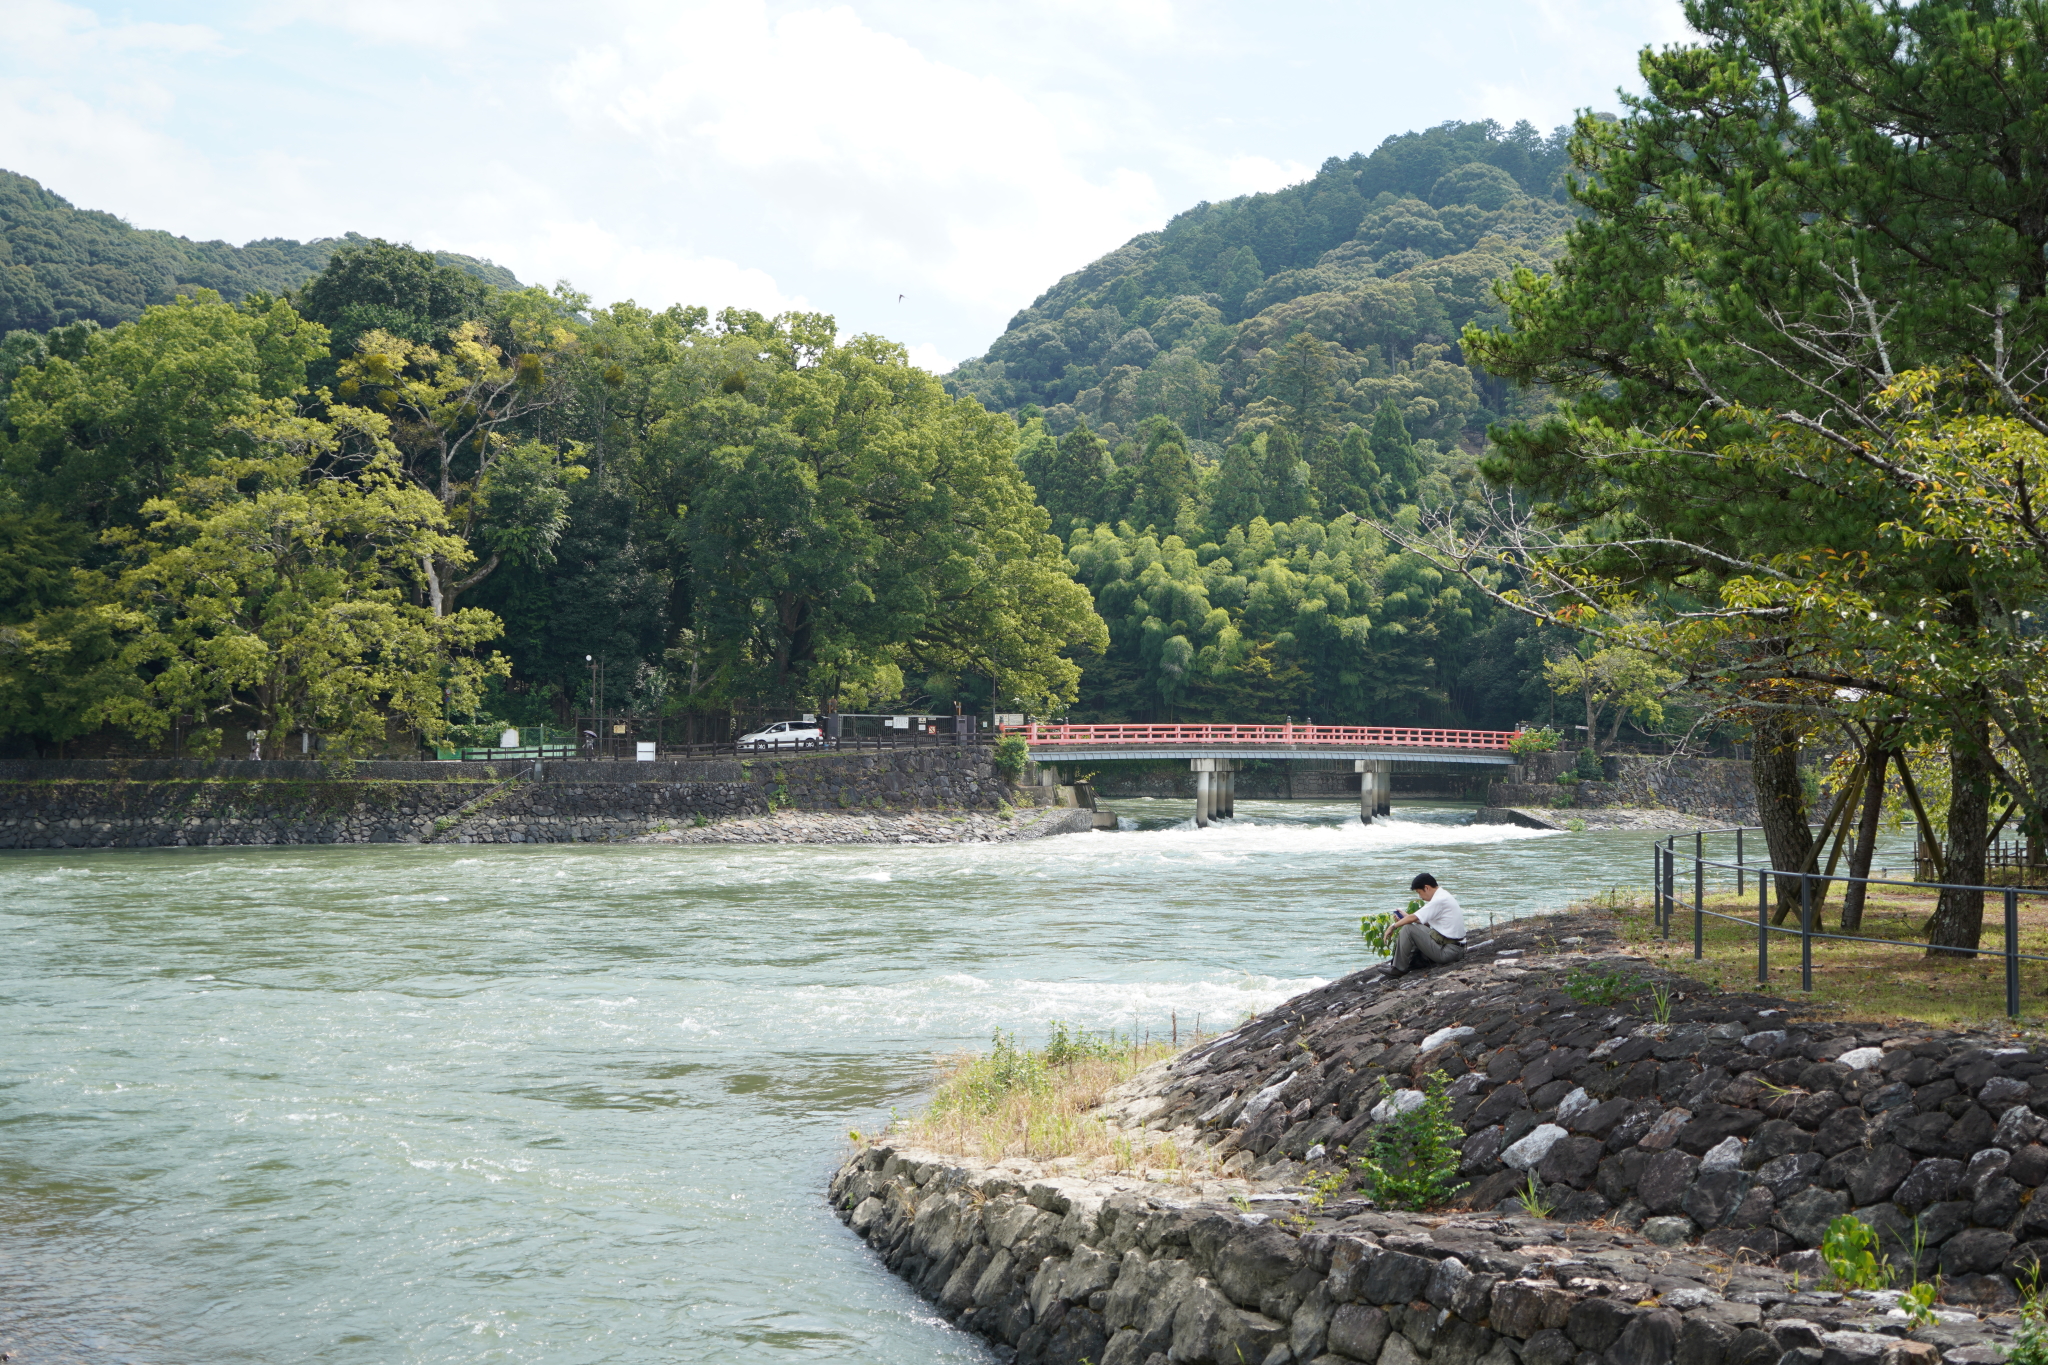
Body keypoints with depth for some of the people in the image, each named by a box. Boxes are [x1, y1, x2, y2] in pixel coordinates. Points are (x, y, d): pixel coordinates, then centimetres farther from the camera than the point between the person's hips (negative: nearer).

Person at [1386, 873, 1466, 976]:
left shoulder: (1440, 900, -17)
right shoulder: (1444, 896, 14)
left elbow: (1413, 918, -15)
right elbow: (1427, 922, 18)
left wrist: (1393, 926, -1)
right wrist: (1406, 917, 14)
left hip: (1447, 951, -10)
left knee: (1408, 929, -11)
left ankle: (1398, 969, -3)